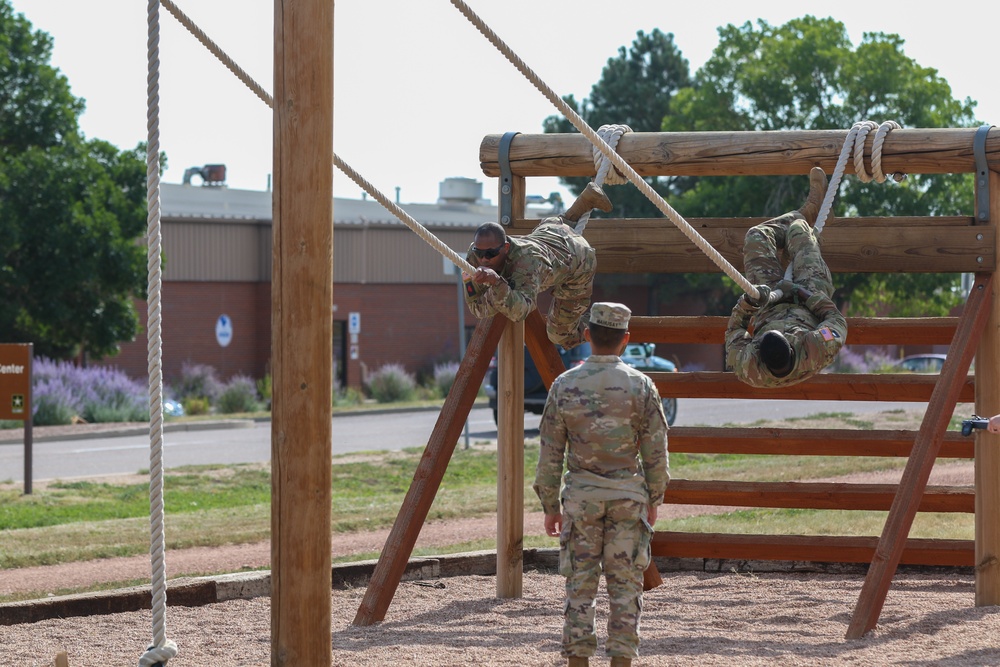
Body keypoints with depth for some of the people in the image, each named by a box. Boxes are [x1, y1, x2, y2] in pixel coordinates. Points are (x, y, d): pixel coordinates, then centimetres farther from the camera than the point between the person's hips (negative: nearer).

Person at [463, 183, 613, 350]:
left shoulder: (526, 260, -51)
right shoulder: (475, 255, -31)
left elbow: (518, 312, -64)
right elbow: (479, 309, -26)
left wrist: (497, 282, -76)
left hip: (578, 261, -6)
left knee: (561, 336, 4)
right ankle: (588, 198, 52)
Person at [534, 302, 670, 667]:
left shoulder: (564, 386, -3)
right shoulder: (641, 386, -5)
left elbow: (550, 454, 0)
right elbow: (655, 452, -2)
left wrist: (550, 506, 9)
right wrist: (653, 500, 10)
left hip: (581, 493, 1)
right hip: (628, 492, -1)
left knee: (580, 582, 5)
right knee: (625, 583, 5)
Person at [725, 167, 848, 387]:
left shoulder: (747, 368, -45)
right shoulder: (817, 351, -49)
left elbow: (734, 330, -22)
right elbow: (837, 320, -27)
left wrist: (747, 302, -38)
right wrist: (806, 295, -25)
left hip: (767, 308, 1)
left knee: (756, 237, 6)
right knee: (798, 232, 6)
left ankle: (808, 213, 40)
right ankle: (804, 219, 50)